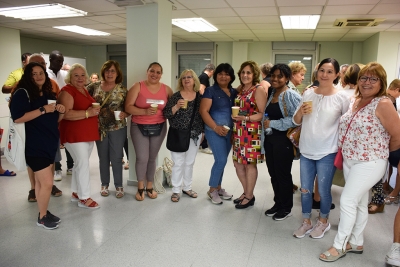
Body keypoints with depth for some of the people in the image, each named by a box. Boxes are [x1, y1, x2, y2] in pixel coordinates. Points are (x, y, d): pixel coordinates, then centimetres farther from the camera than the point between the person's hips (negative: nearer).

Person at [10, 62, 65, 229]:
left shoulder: (49, 94, 12)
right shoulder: (22, 93, -10)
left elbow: (55, 120, 18)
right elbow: (17, 118, -22)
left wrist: (61, 111, -3)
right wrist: (43, 110, -24)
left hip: (50, 143, 7)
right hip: (34, 145, -7)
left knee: (40, 181, 16)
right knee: (47, 182, -7)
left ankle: (44, 212, 27)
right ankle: (42, 217, 12)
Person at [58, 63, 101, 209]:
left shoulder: (84, 90, 15)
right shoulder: (67, 91, -11)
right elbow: (66, 114, -24)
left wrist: (95, 111, 11)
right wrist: (88, 113, -26)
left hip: (88, 133, 9)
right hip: (74, 135, -9)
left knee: (80, 164, 15)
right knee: (83, 164, -8)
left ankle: (76, 192, 27)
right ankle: (84, 198, 3)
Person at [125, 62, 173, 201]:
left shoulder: (166, 89, 2)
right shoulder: (137, 86, -5)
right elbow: (128, 107, -11)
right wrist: (145, 111, -25)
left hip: (159, 128, 3)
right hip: (139, 127, -2)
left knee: (152, 158, 12)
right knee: (142, 158, -7)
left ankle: (149, 187, 29)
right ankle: (140, 187, 16)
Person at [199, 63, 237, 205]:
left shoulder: (234, 92, 11)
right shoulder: (210, 91, -5)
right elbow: (203, 111, -11)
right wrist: (216, 127, -20)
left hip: (230, 131, 5)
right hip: (214, 131, -5)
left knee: (221, 160, 13)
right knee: (221, 160, -9)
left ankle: (218, 188, 28)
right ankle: (212, 190, 10)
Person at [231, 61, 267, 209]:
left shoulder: (259, 89, -9)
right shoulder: (240, 88, 13)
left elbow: (263, 113, -14)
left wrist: (245, 118, -23)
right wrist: (234, 116, 2)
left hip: (252, 132, -7)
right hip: (238, 131, 8)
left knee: (250, 163, 3)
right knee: (238, 163, 12)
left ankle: (249, 196, 18)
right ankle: (246, 192, 30)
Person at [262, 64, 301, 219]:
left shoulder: (291, 95, -13)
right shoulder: (270, 94, 11)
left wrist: (273, 123, -20)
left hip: (283, 140, -7)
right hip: (269, 139, 7)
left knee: (283, 174, 5)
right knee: (273, 173, 14)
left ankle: (286, 208, 22)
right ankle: (278, 204, 30)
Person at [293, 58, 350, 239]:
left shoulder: (342, 97, -7)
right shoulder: (308, 93, 3)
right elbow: (296, 121, 8)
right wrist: (300, 112, -13)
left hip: (327, 152, -3)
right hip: (306, 150, 4)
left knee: (323, 191, 10)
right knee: (305, 190, 12)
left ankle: (323, 221, 34)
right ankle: (306, 222, 31)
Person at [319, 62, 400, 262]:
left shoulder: (383, 104, -17)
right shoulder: (354, 101, 6)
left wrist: (381, 151, 1)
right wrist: (344, 154, 7)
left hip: (369, 163, -7)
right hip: (349, 160, 7)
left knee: (347, 201, -6)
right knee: (359, 202, 16)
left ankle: (339, 246, 10)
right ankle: (356, 243, 30)